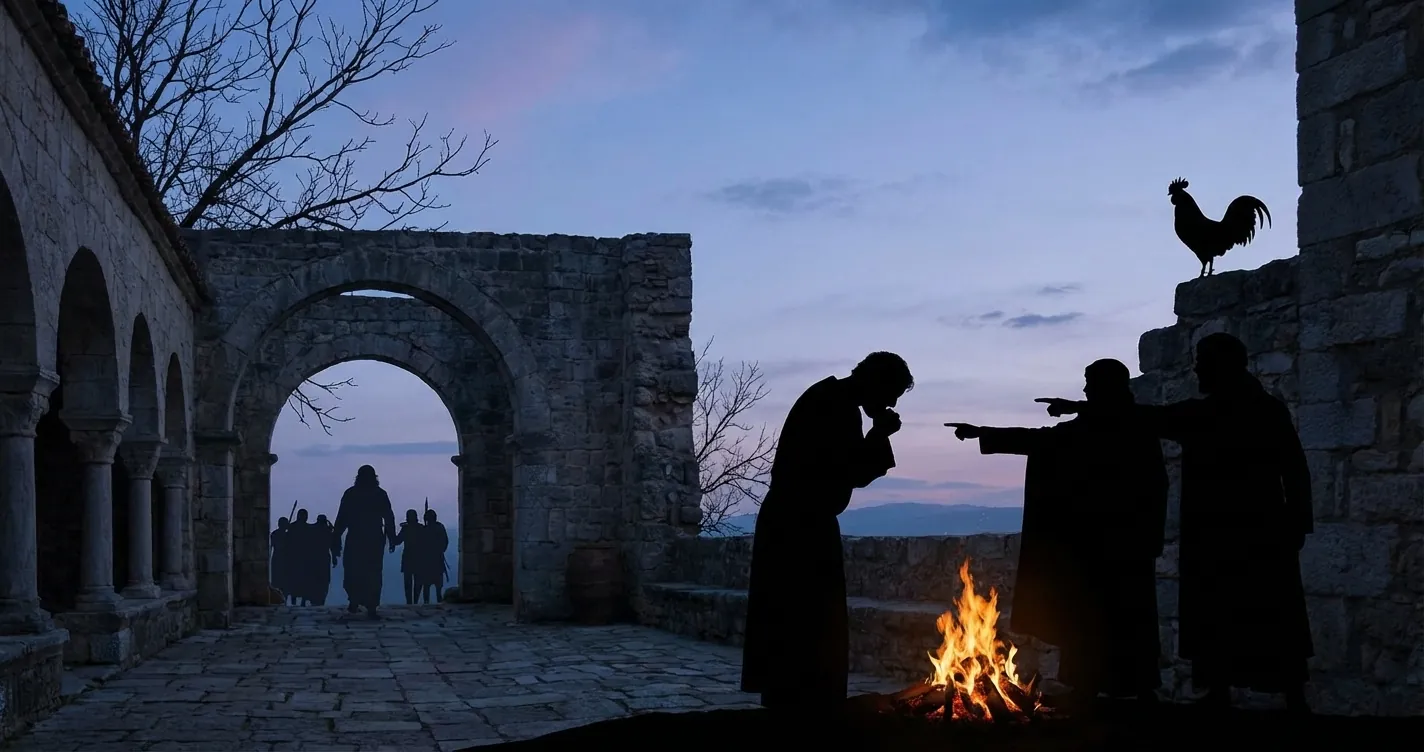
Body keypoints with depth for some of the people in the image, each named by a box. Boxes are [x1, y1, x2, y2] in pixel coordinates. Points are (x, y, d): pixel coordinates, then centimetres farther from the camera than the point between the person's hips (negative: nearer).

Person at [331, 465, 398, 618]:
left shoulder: (350, 494, 2)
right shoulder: (380, 494, 4)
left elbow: (341, 518, 0)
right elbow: (389, 518, 1)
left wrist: (336, 540, 2)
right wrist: (392, 539, 5)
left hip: (355, 539, 0)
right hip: (375, 540, 0)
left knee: (353, 572, 12)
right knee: (373, 574, 2)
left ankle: (354, 601, 1)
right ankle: (371, 607, -6)